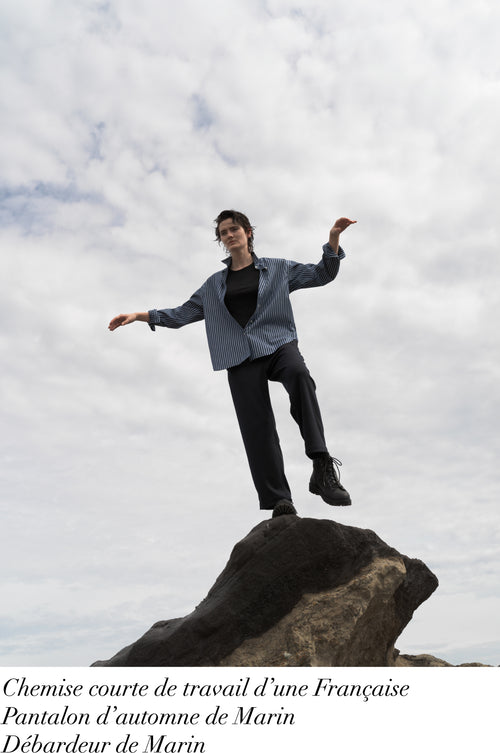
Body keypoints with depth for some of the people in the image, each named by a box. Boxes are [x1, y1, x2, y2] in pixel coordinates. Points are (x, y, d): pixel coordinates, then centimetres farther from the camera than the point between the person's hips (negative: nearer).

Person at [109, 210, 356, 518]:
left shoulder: (278, 269, 19)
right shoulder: (214, 285, 24)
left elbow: (322, 274, 18)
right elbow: (183, 313, 26)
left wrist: (333, 239, 2)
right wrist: (139, 315, 17)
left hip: (278, 344, -2)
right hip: (241, 360, 2)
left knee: (299, 374, -37)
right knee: (257, 429, -10)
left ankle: (322, 467, -41)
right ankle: (279, 503, -8)